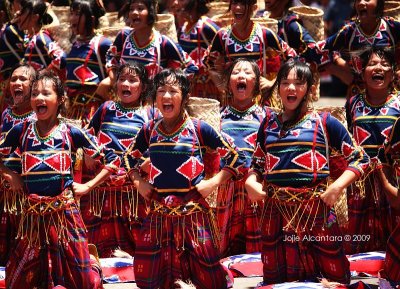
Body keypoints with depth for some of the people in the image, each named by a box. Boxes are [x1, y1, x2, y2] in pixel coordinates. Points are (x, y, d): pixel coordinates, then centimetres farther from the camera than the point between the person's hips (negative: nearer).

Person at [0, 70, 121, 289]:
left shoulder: (72, 133, -1)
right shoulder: (21, 131, 3)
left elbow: (112, 160, 3)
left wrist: (88, 186, -2)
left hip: (64, 211, -2)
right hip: (32, 213, 2)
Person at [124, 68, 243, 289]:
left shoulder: (199, 129, -6)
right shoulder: (149, 130, 4)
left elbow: (234, 157, -1)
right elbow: (129, 157, 22)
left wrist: (214, 182, -9)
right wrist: (138, 183, 8)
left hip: (192, 210, -3)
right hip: (159, 211, 3)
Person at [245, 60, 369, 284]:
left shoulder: (323, 122, 2)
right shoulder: (269, 123, 13)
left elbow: (360, 159, 4)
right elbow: (258, 164, 22)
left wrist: (338, 187, -10)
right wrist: (251, 182, 0)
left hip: (314, 207, -3)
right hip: (275, 210, 4)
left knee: (329, 277, -1)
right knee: (277, 278, 10)